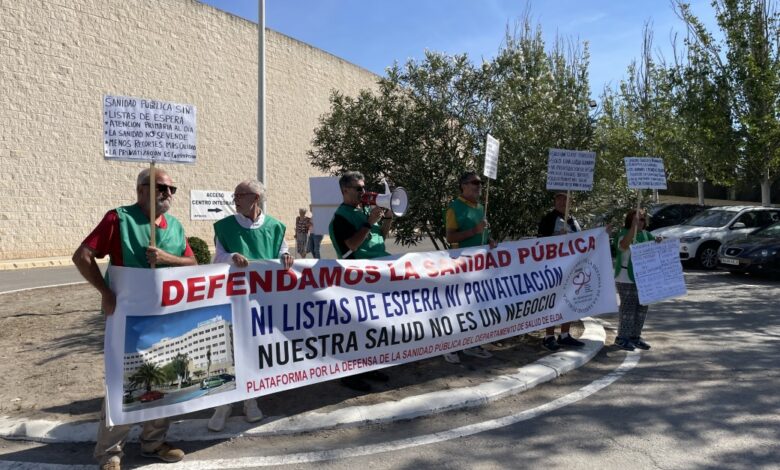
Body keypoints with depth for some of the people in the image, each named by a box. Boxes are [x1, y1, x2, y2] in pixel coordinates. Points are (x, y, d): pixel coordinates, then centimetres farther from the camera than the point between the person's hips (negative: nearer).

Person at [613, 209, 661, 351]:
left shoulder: (645, 234, 9)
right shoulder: (624, 233, -12)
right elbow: (625, 244, -33)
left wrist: (658, 241, -6)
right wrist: (634, 225, -36)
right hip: (626, 279, -7)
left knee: (642, 307, 11)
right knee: (628, 307, -5)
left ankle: (635, 336, 23)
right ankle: (622, 338, 6)